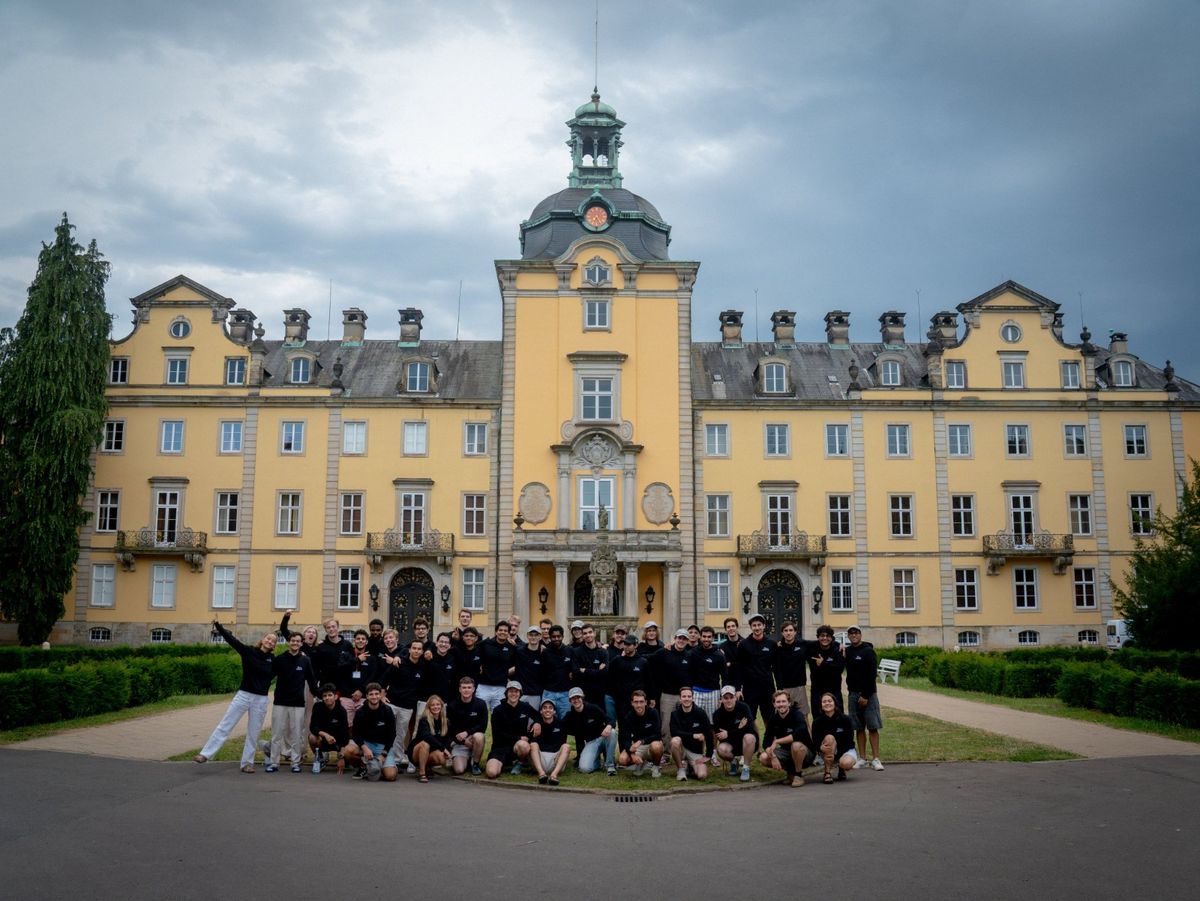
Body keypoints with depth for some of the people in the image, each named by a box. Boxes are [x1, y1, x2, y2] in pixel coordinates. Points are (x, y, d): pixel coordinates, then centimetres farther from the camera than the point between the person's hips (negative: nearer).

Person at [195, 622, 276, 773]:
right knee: (224, 726, -1)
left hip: (261, 699, 1)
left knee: (253, 733, 7)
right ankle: (205, 754, 1)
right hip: (243, 695, -1)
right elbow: (232, 640, -12)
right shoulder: (248, 652, -4)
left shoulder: (273, 660, 1)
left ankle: (247, 763, 17)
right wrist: (218, 625, -20)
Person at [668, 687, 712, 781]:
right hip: (682, 748, 0)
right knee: (675, 740, -34)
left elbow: (709, 734, -6)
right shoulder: (675, 714, -6)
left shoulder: (700, 713, -8)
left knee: (702, 776, -23)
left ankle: (692, 767, 15)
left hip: (696, 751, 0)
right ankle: (681, 769, -10)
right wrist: (693, 735, -26)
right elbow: (674, 732, -19)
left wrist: (708, 755, -7)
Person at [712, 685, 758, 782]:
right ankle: (733, 762, 4)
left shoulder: (743, 707, -15)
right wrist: (739, 729, -24)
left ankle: (746, 768, -18)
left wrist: (728, 734, -21)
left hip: (748, 742, -1)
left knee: (748, 737, -36)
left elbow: (749, 729, -19)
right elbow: (719, 736, -13)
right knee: (721, 749, -31)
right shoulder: (718, 714, -10)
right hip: (730, 744, 1)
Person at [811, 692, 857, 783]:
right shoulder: (817, 721, -10)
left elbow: (849, 740, -13)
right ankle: (828, 772, -21)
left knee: (846, 763, -35)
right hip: (826, 752, 0)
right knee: (829, 737, -32)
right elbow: (815, 742, -11)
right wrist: (821, 747, -36)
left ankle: (841, 769, 8)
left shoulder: (845, 719, -13)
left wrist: (836, 754, -26)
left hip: (846, 749, 0)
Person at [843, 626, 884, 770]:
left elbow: (872, 675, -12)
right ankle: (862, 759, 10)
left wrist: (866, 696, -16)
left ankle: (875, 759, -2)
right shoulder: (847, 651, 9)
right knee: (859, 728, 6)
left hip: (868, 694, -5)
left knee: (873, 727, -4)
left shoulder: (868, 651, -6)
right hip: (853, 694, 5)